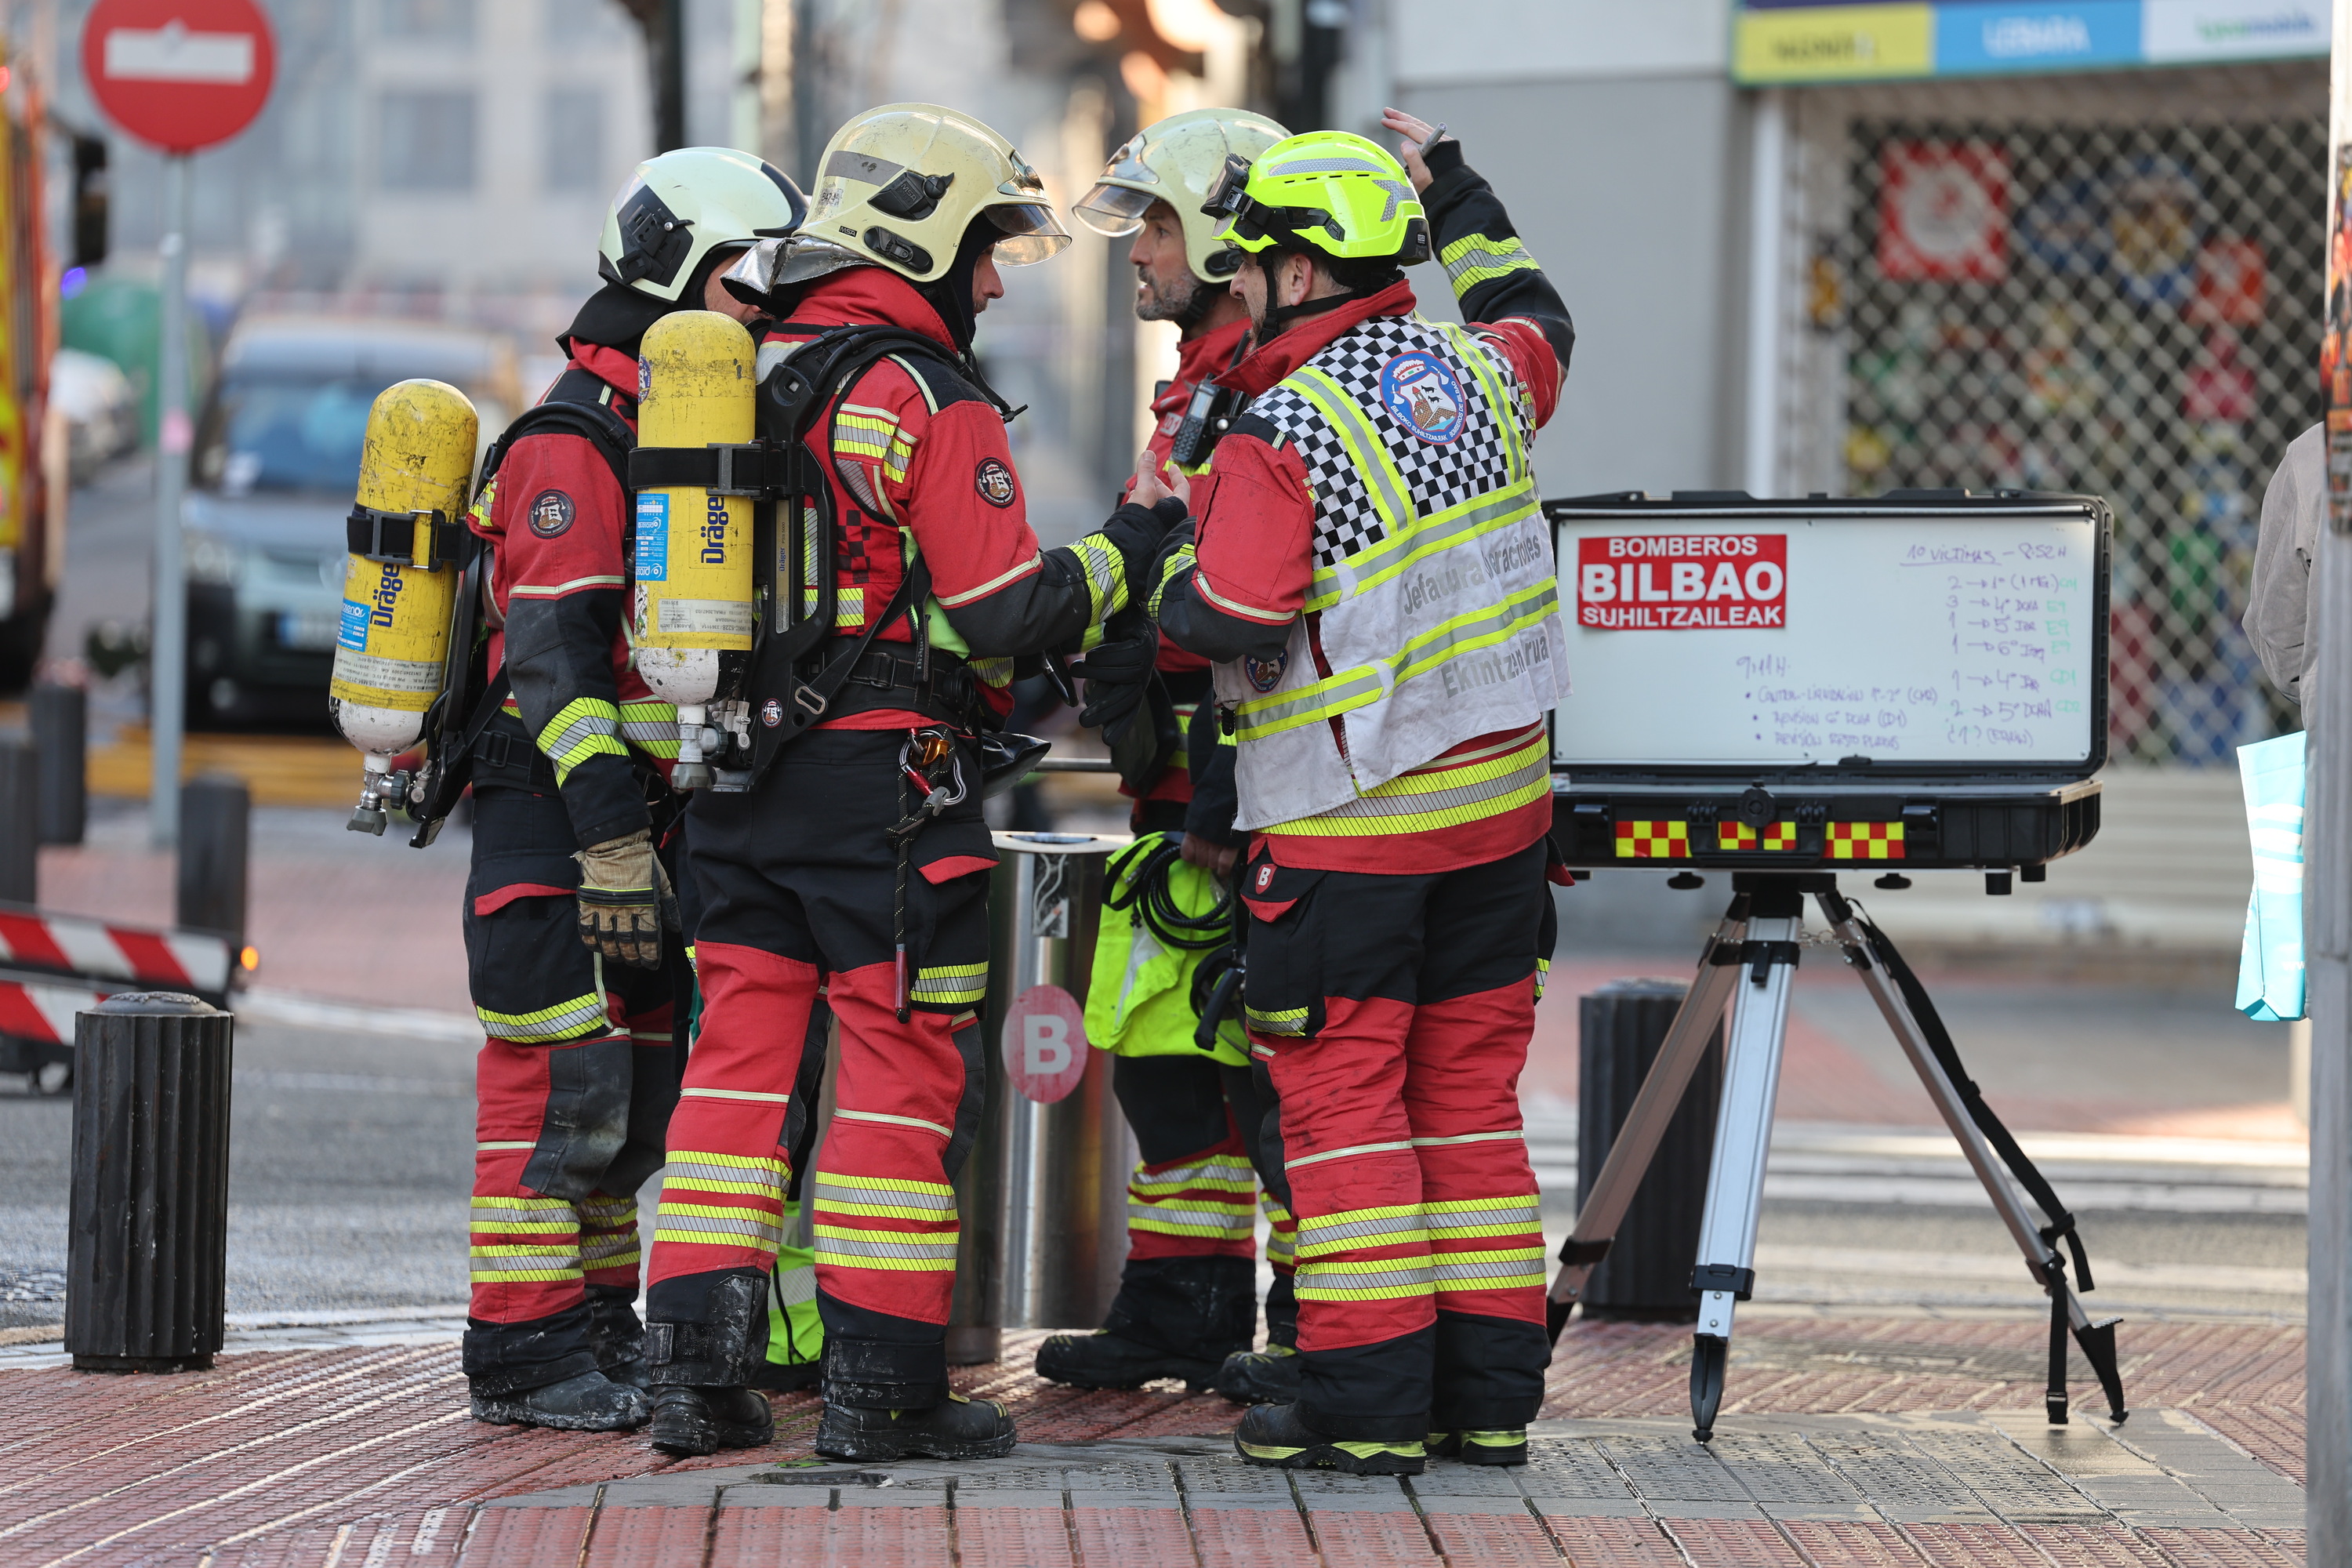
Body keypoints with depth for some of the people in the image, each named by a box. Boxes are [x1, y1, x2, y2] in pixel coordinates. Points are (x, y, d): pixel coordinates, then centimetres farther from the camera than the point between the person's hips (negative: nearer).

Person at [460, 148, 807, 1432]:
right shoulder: (574, 443, -13)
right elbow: (553, 651, -20)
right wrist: (611, 832, -25)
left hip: (645, 816, 9)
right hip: (555, 811, -9)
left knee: (636, 1082, 12)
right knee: (561, 1078, -8)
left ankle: (598, 1325, 20)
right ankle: (524, 1350, -5)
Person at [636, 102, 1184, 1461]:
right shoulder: (934, 402, -12)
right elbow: (1006, 613, -14)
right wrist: (1122, 557, 0)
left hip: (742, 773, 7)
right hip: (884, 775, -7)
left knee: (743, 1048, 9)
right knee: (905, 1061, 0)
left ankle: (699, 1366, 7)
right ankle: (884, 1385, 0)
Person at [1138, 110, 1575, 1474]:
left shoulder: (1280, 438, -17)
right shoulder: (1477, 371, 4)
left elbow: (1224, 623, -18)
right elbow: (1541, 322, 28)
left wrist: (1167, 530, 1)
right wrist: (1454, 192, 37)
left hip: (1350, 829, -6)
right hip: (1501, 799, 6)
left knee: (1342, 1104, -1)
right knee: (1471, 1096, 11)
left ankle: (1366, 1400, -3)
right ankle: (1489, 1393, 12)